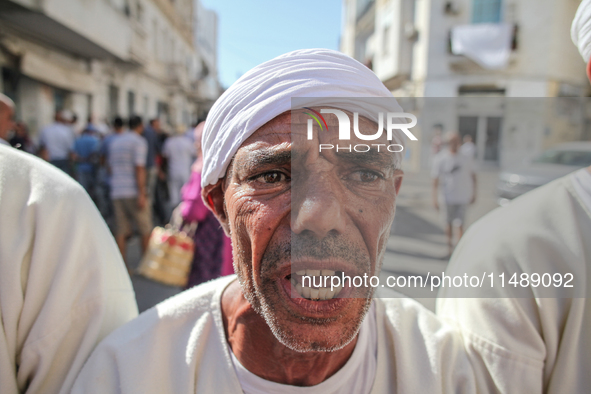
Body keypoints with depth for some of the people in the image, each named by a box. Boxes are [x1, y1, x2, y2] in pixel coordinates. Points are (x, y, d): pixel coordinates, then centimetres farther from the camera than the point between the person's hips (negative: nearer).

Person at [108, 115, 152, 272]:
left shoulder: (115, 141, 18)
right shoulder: (139, 141, -4)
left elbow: (111, 167, 22)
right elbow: (139, 168, -14)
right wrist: (142, 194, -16)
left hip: (116, 192, 6)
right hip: (133, 192, -6)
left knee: (121, 230, 6)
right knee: (146, 229, 5)